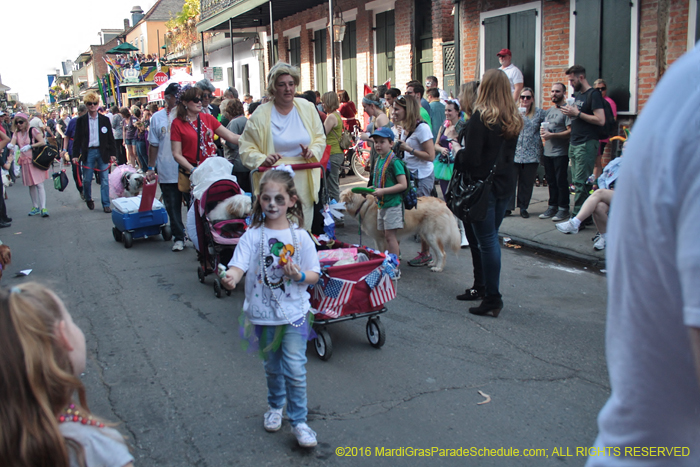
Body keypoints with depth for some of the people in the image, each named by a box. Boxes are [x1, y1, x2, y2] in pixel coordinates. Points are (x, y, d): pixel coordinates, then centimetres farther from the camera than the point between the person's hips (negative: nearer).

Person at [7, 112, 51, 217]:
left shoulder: (33, 131, -4)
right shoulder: (17, 134, 10)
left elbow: (43, 142, -12)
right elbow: (12, 144, -2)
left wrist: (30, 146, -20)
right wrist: (10, 146, -25)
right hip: (25, 162, 5)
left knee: (39, 184, -10)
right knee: (31, 185, 10)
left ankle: (43, 208, -14)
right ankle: (35, 207, 18)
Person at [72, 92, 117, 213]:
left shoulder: (105, 120, 5)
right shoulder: (81, 120, 3)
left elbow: (110, 138, 8)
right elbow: (77, 139, 3)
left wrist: (112, 153, 3)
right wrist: (75, 155, -3)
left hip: (102, 152, 0)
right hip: (88, 152, 0)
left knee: (104, 179, 0)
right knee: (87, 179, 5)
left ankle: (106, 204, 5)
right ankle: (88, 199, 29)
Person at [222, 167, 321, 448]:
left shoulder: (300, 237, -5)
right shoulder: (253, 236, -6)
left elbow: (314, 275, -1)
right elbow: (239, 264, -19)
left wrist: (299, 275, -22)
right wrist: (231, 277, -41)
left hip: (294, 312, -1)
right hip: (263, 313, 1)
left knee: (295, 368, -7)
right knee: (272, 366, 18)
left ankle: (298, 421, 10)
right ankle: (275, 406, 43)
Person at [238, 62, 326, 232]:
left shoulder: (307, 108, 8)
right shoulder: (261, 115, -2)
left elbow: (320, 137, 16)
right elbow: (246, 149, 0)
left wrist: (313, 151, -6)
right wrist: (263, 159, -20)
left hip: (304, 183, 3)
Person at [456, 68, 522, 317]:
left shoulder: (481, 117, -16)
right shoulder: (514, 119, 7)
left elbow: (471, 157, -19)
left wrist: (459, 161, -1)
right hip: (504, 184, 7)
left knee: (487, 241, -2)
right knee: (491, 239, 18)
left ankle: (493, 299, 3)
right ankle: (485, 288, 28)